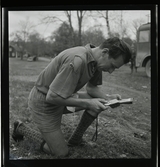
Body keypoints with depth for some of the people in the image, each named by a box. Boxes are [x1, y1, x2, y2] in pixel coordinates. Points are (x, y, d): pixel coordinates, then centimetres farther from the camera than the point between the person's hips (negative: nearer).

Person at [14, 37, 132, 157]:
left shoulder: (97, 62, -6)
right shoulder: (77, 60, -35)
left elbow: (92, 88, 8)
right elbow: (52, 97, -33)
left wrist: (107, 97, -12)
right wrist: (87, 103, -30)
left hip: (62, 97, 8)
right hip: (44, 102, -8)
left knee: (99, 102, -1)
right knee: (61, 153, 0)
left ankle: (76, 139, 12)